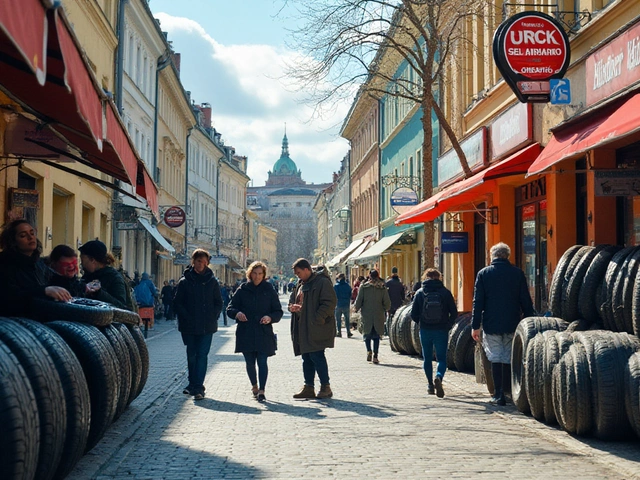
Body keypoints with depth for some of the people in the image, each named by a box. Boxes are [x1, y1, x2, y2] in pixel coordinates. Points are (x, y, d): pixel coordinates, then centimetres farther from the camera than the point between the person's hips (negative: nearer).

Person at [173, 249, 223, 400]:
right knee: (191, 355, 10)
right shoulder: (185, 281, 3)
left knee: (202, 355, -8)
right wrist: (187, 318, -9)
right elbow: (177, 303, 2)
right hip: (189, 327, 1)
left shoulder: (212, 281, 5)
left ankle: (198, 387, -9)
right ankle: (193, 384, 24)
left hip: (207, 326, -1)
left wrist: (212, 318, -4)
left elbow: (218, 303, 9)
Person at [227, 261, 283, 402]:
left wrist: (270, 318, -16)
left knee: (262, 362, -8)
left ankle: (261, 391, -6)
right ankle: (254, 386, 31)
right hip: (246, 333, 2)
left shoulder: (269, 290, 5)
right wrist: (237, 313, -16)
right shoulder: (242, 290, 7)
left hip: (264, 333, -1)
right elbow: (230, 308, 6)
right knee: (250, 362, 9)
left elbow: (278, 311, 6)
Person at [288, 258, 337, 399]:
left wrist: (317, 319, -21)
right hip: (303, 329, 9)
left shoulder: (323, 282, -10)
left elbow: (330, 303, -17)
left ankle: (326, 387, 1)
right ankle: (309, 387, 16)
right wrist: (292, 306, 4)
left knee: (317, 356, -9)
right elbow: (292, 299, 28)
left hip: (317, 328, -9)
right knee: (307, 358, 10)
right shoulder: (300, 284, 18)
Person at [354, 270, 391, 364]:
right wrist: (386, 310, 21)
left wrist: (357, 309, 16)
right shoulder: (383, 288, -1)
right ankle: (375, 356, 2)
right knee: (376, 335, 9)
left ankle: (369, 350, -11)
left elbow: (358, 301, -2)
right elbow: (387, 303, 1)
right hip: (379, 316, 1)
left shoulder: (363, 287, -3)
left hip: (366, 315, -1)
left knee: (367, 334, 11)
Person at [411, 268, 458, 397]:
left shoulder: (420, 292, -1)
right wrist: (447, 325, 11)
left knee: (427, 359, 16)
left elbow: (413, 314, -1)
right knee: (442, 358, 4)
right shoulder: (445, 292, -2)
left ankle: (430, 385, 18)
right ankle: (439, 377, -23)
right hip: (441, 331, -1)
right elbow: (454, 313, -3)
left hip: (425, 330, 1)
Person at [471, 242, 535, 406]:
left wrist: (475, 326, 1)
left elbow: (478, 302, -2)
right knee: (509, 359, 11)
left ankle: (499, 396, 2)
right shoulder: (518, 273, 2)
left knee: (496, 359, 3)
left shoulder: (483, 274, -1)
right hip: (512, 324, 1)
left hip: (491, 325, -1)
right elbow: (526, 301, 4)